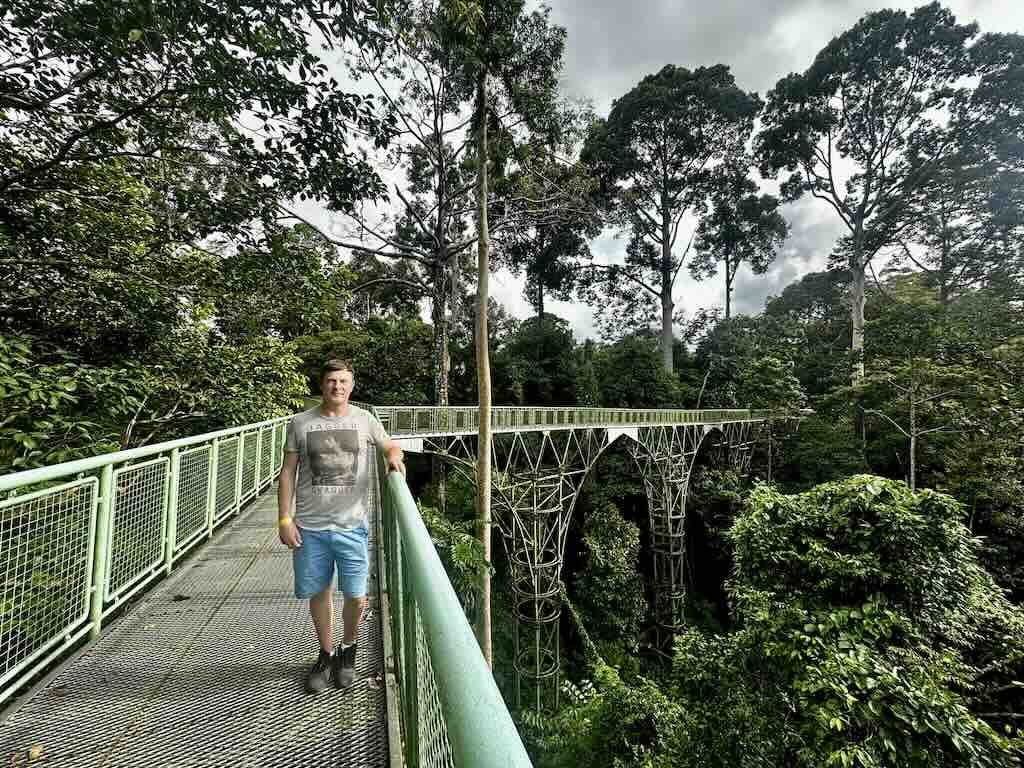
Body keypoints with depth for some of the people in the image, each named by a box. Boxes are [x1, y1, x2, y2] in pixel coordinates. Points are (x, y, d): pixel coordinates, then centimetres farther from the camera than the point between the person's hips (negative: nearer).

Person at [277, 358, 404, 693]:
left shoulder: (365, 419, 0)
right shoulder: (300, 422, 0)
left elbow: (390, 445, 14)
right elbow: (287, 473, 3)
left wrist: (394, 455, -10)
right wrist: (284, 519, -1)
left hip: (352, 525, 0)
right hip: (310, 526, 1)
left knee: (356, 597, 4)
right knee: (318, 593, 14)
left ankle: (348, 649, 35)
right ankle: (326, 654, 39)